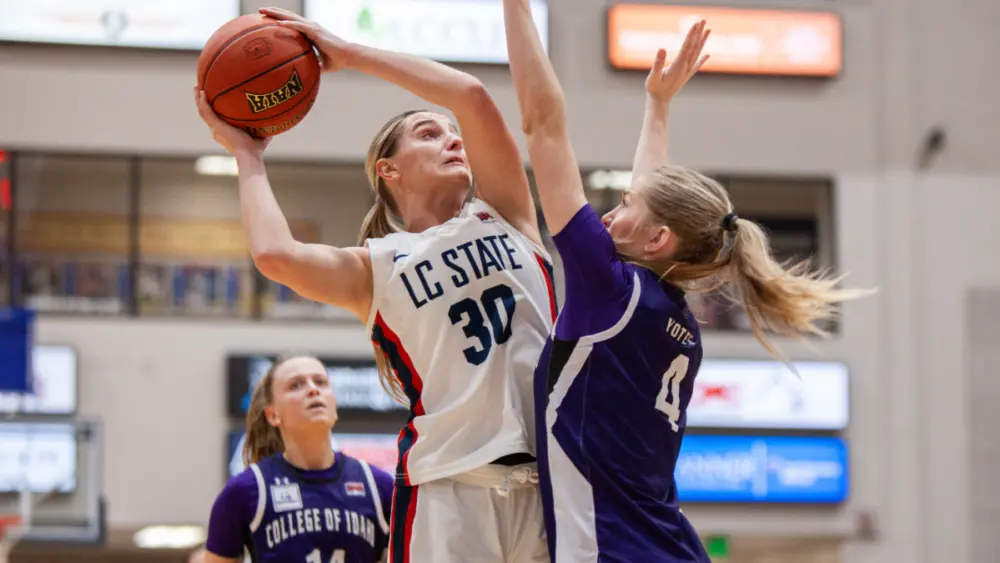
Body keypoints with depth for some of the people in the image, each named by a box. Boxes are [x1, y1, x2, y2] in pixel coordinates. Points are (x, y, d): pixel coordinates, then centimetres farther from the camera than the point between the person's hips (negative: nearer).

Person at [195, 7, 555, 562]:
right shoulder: (375, 268, 9)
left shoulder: (504, 216, 15)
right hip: (449, 489, -2)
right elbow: (274, 254, -11)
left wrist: (348, 53, 6)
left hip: (552, 477, 3)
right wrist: (248, 156, 7)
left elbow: (472, 95, 2)